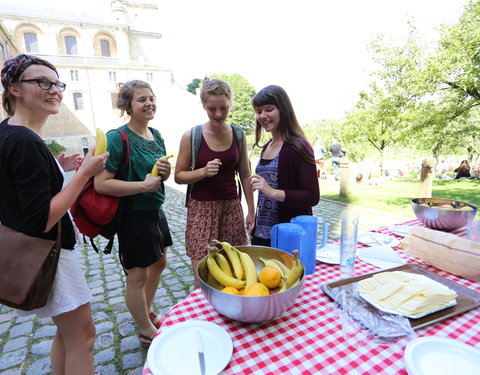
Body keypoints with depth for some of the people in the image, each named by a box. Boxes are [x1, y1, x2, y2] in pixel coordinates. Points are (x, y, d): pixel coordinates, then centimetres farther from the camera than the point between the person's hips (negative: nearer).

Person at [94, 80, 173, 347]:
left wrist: (165, 172, -7)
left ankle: (147, 311, 48)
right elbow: (101, 184, -24)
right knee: (138, 275, 7)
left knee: (159, 262, 23)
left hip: (156, 210, 9)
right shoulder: (118, 138, -17)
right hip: (134, 215, -8)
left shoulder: (156, 135, 6)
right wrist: (144, 185, -24)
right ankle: (147, 332, 31)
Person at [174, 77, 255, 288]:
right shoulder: (191, 136, -5)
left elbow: (245, 175, 9)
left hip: (231, 207, 3)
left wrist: (251, 210, 8)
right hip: (202, 208, -2)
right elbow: (179, 176, -1)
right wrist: (204, 171, -19)